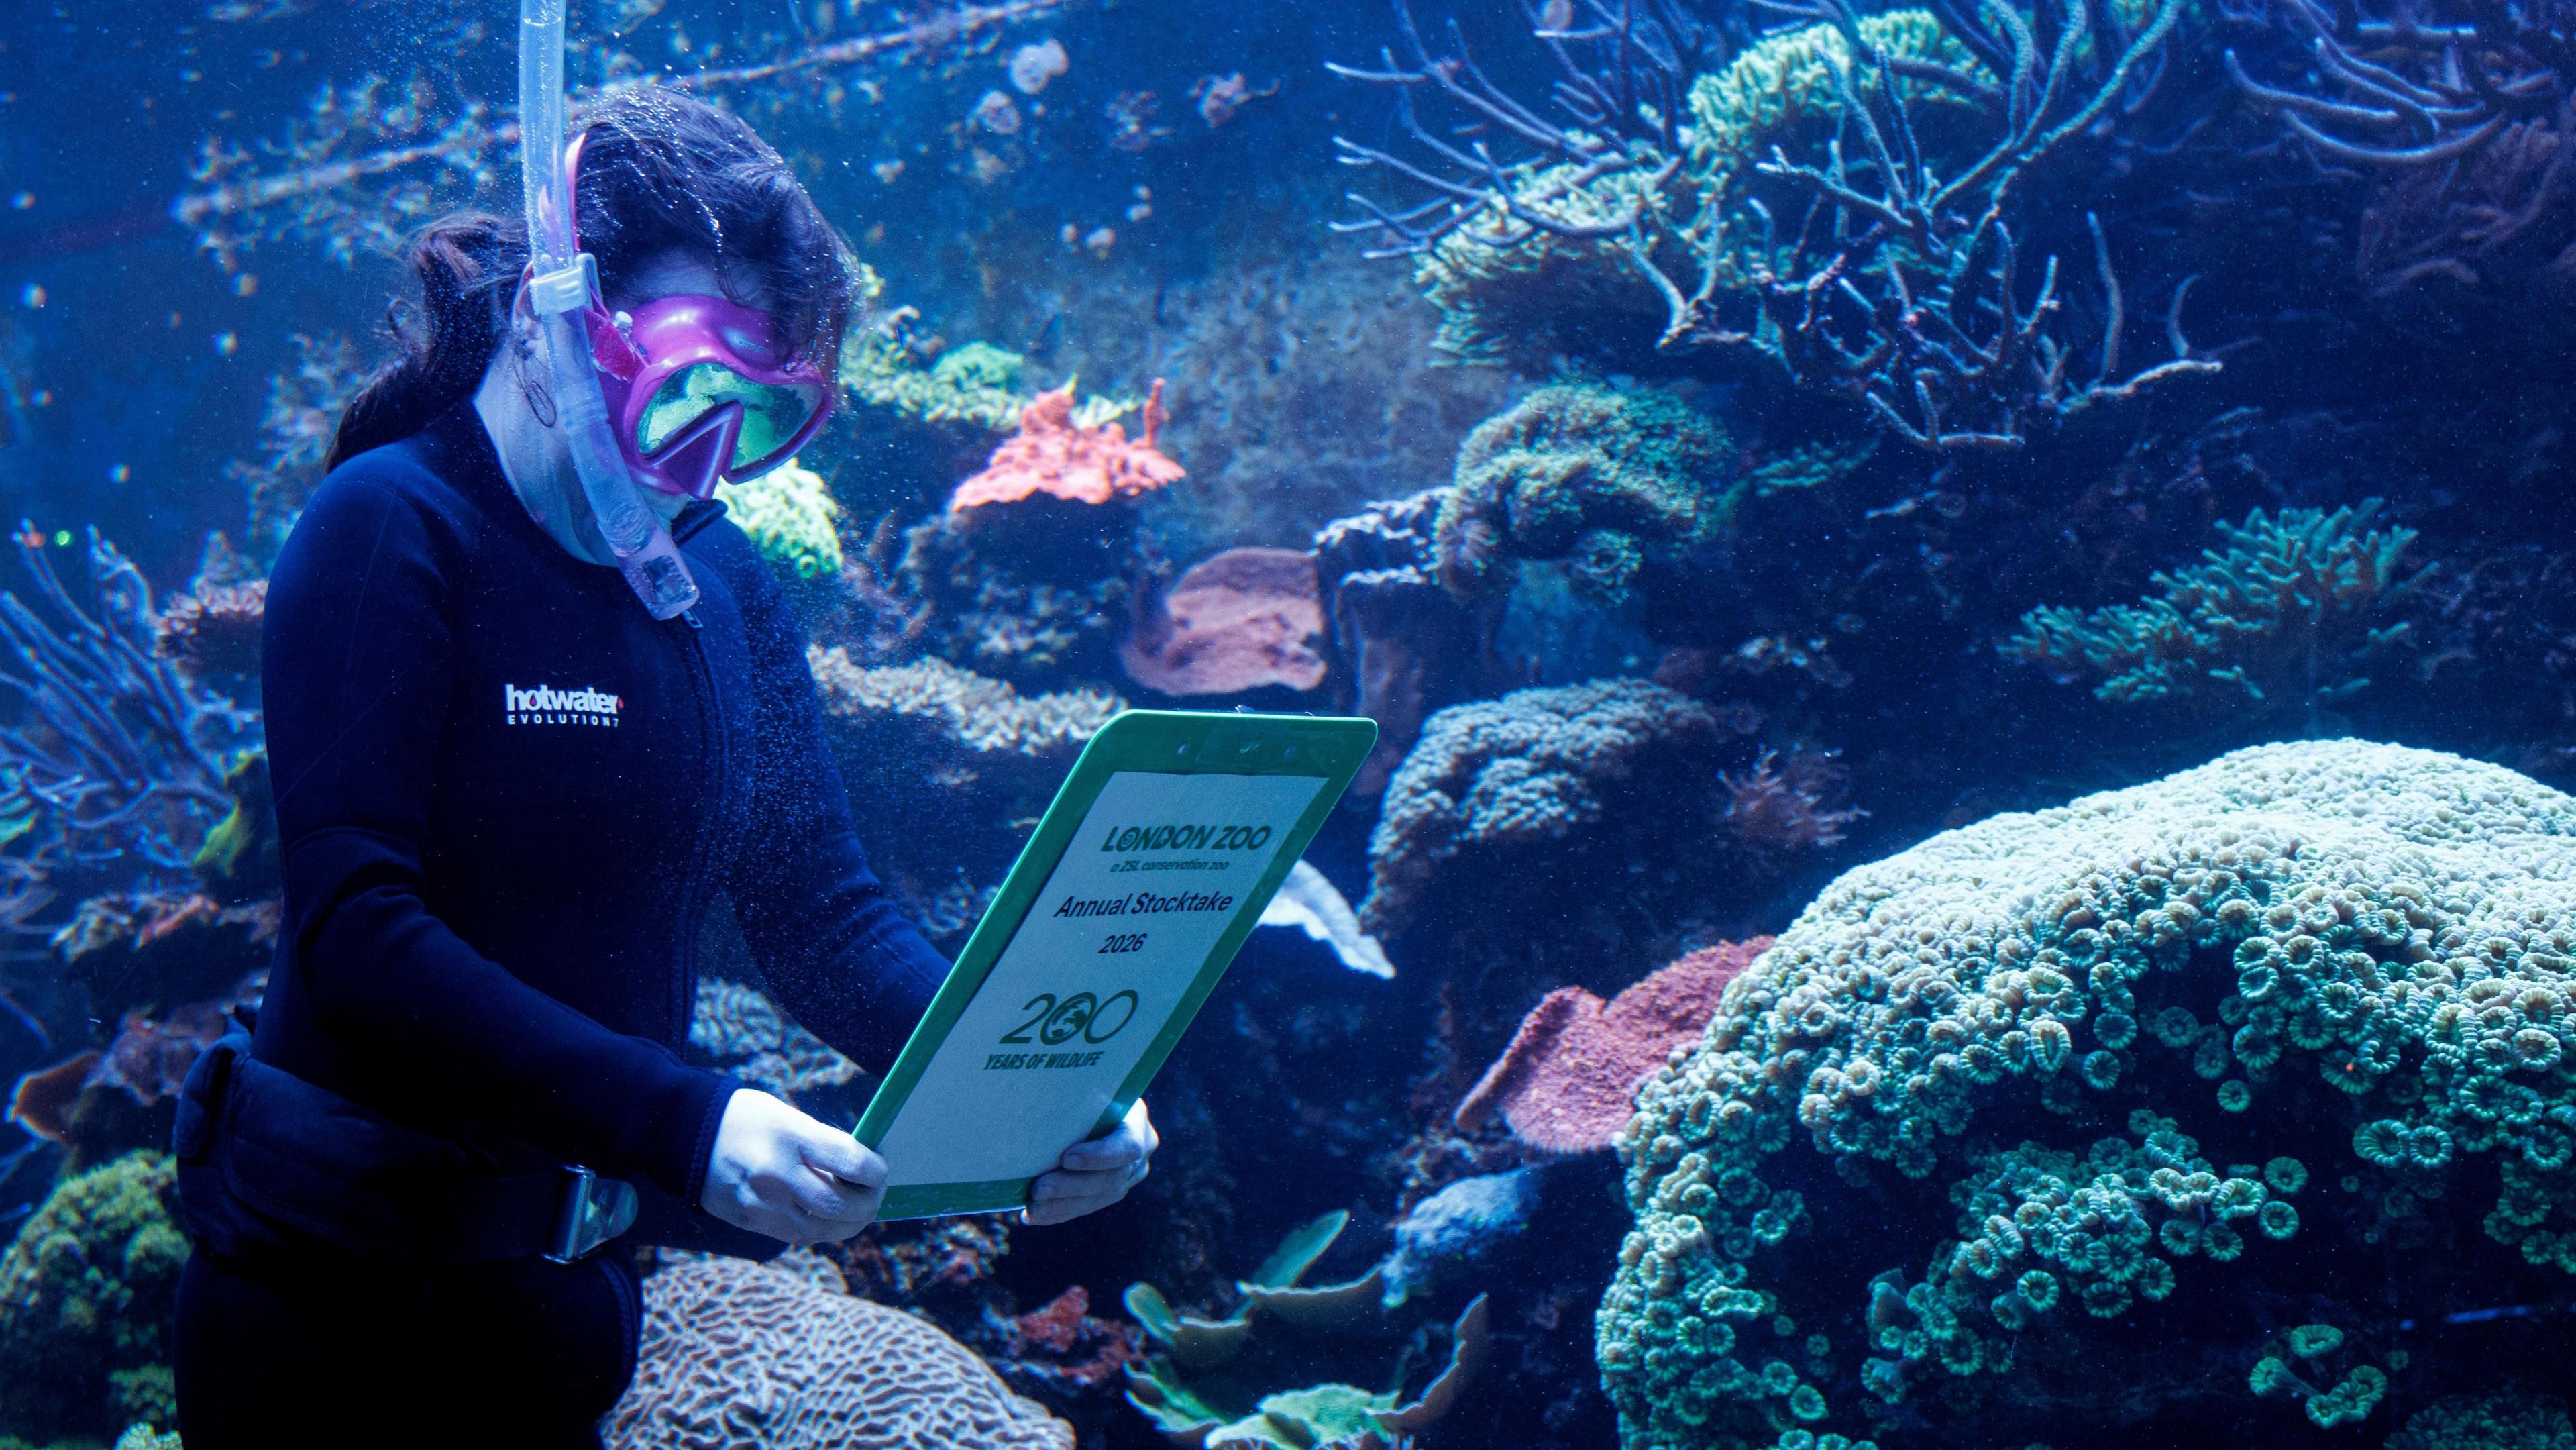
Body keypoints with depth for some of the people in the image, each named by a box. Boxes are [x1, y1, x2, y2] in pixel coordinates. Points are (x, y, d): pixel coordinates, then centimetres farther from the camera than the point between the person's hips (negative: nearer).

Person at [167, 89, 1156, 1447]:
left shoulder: (721, 581, 5)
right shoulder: (391, 532, -15)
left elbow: (820, 905, 1)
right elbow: (353, 932, -25)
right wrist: (683, 1121, -35)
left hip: (577, 1278, 6)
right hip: (337, 1280, -6)